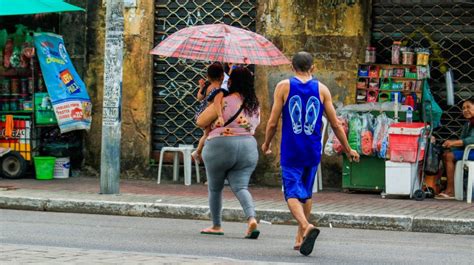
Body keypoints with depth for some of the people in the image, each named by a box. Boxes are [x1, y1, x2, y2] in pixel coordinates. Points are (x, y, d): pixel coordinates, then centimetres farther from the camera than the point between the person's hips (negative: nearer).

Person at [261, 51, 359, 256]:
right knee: (306, 193, 18)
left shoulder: (283, 87, -2)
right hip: (313, 151, 3)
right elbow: (336, 125, 3)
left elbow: (273, 123, -3)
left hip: (290, 151, -3)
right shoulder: (322, 89, 3)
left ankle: (306, 226, -30)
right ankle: (300, 238, 24)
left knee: (292, 193, -3)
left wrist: (266, 144, 15)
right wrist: (348, 150, 15)